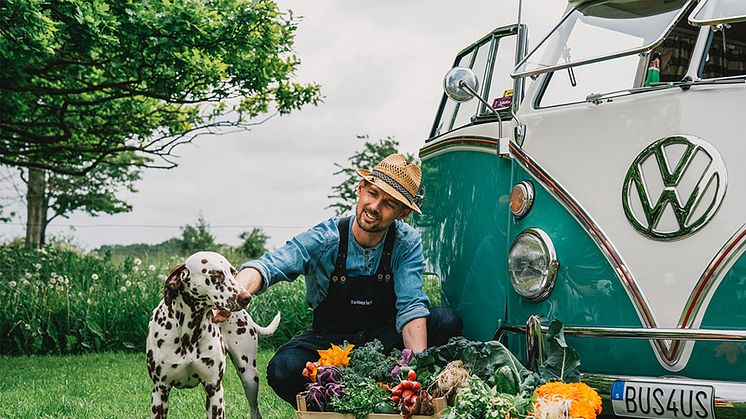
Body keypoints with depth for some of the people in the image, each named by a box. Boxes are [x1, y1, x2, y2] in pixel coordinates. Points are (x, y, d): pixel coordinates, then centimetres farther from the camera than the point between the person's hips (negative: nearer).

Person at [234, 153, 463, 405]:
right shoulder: (324, 239, -18)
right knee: (283, 370, -33)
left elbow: (411, 306, -21)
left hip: (383, 337, 2)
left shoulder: (407, 244, -13)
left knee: (447, 322, -24)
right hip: (328, 339, -2)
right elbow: (270, 266, -32)